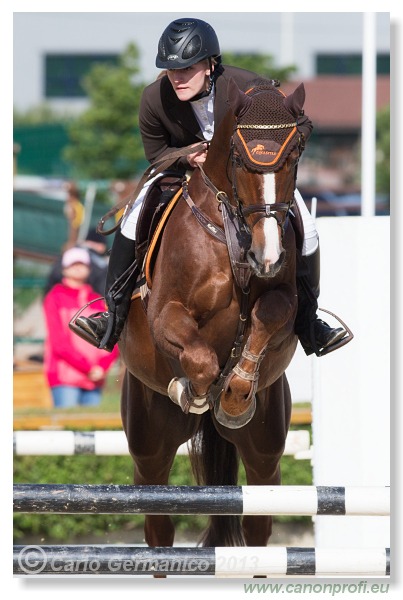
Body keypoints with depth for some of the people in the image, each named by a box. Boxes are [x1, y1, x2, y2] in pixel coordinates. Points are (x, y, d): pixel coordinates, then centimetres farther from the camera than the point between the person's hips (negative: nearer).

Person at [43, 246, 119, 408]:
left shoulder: (98, 302, 18)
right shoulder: (55, 298, 4)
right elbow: (59, 342, -6)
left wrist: (101, 367, -7)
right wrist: (87, 369, -12)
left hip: (95, 378, 5)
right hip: (65, 378, -5)